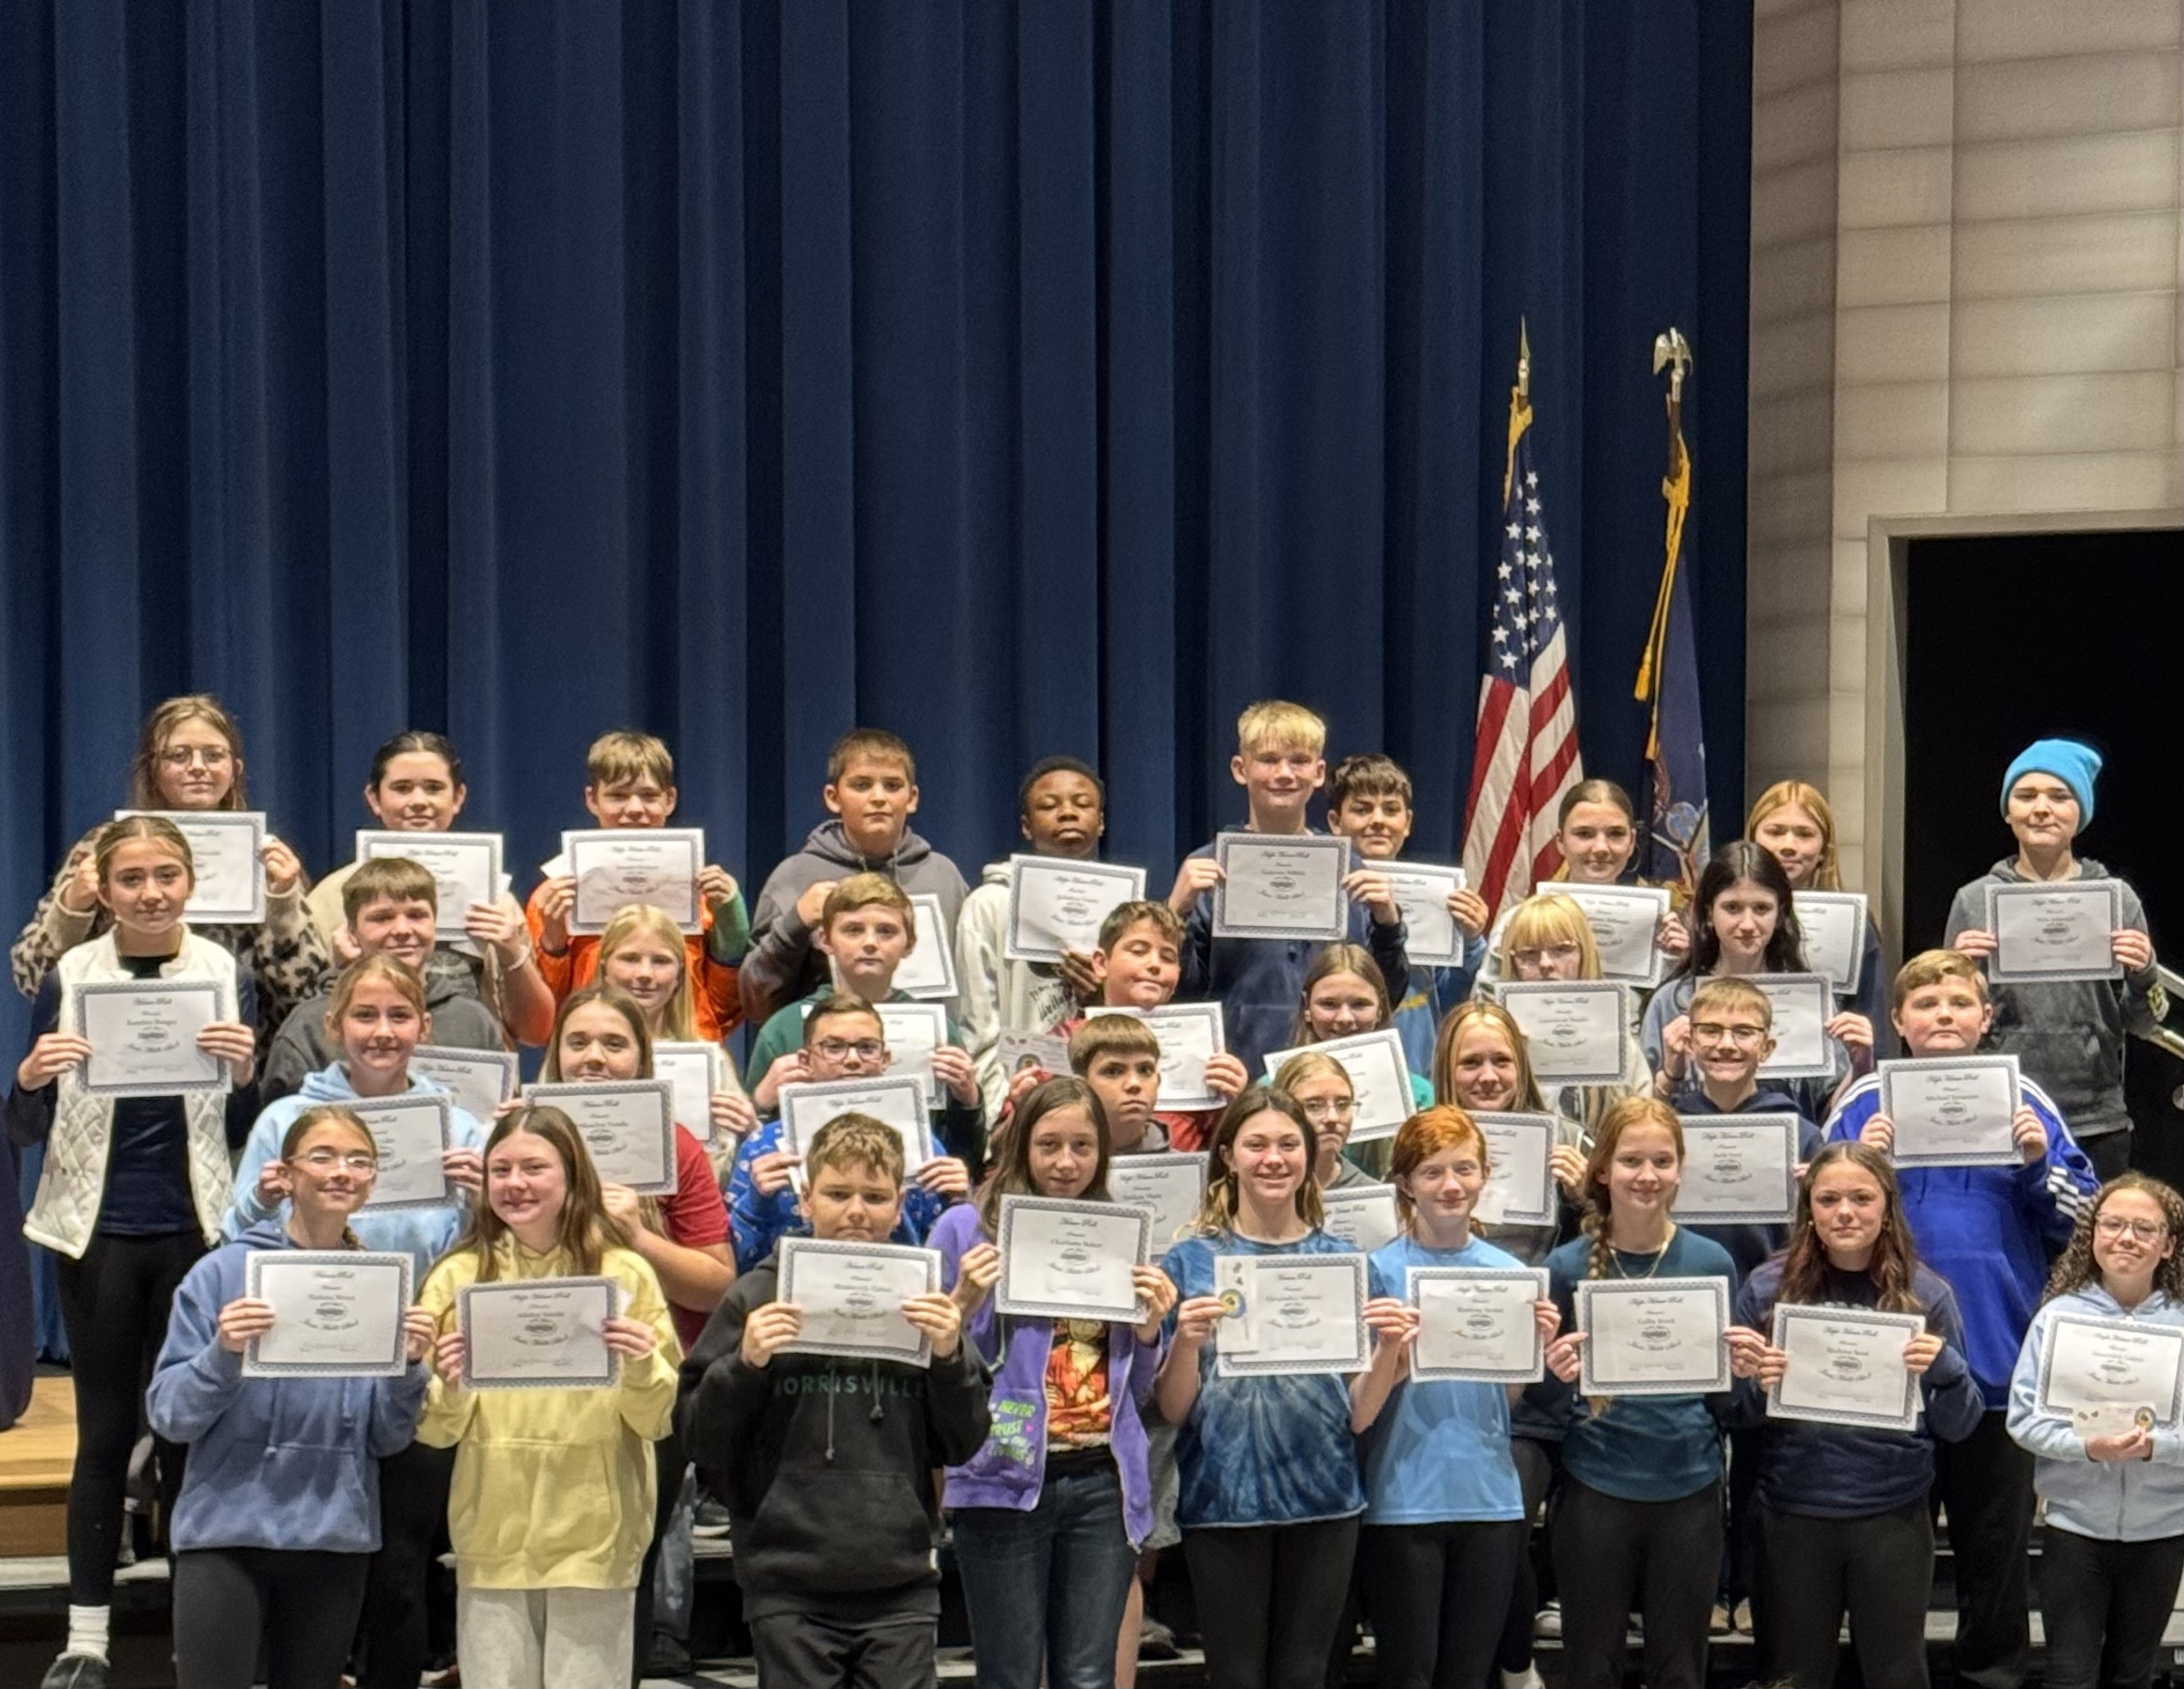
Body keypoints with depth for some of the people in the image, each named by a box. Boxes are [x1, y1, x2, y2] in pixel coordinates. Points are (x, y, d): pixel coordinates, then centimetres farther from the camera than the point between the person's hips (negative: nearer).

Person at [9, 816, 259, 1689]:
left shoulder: (228, 977, 0)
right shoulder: (68, 978, -2)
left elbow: (244, 1131, 5)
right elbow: (28, 1131, 2)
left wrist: (246, 1075, -14)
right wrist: (29, 1079, -18)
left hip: (197, 1228, 1)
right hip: (97, 1231, 0)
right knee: (106, 1430, 4)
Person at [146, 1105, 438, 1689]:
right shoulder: (224, 1273, -4)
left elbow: (388, 1440, 4)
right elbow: (169, 1415, -7)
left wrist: (409, 1366, -13)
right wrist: (223, 1354, -23)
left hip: (335, 1536, 3)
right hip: (226, 1532, -3)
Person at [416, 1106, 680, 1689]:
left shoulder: (624, 1273, 1)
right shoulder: (457, 1277, 4)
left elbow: (659, 1420, 2)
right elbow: (434, 1431, 3)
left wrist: (642, 1371, -17)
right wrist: (448, 1389, -17)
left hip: (594, 1538, -1)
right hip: (492, 1539, 1)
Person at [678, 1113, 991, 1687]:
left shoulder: (923, 1300, 7)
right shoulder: (760, 1296, 1)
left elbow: (962, 1447, 8)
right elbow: (699, 1439, 1)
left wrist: (951, 1359, -8)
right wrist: (744, 1364, -15)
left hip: (901, 1586, 2)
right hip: (789, 1588, -2)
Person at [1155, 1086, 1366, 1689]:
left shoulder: (1342, 1261, 7)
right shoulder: (1191, 1262, 2)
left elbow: (1360, 1409, 6)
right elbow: (1173, 1410, -1)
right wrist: (1186, 1341, -19)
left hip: (1324, 1496, 2)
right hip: (1224, 1497, -2)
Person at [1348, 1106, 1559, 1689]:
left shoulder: (1509, 1271, 7)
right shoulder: (1380, 1271, -5)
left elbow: (1511, 1402, 10)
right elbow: (1358, 1416, -9)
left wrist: (1537, 1348, -7)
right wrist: (1389, 1348, -26)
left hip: (1490, 1498, 4)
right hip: (1405, 1503, -3)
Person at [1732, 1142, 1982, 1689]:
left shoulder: (1927, 1294, -2)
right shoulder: (1767, 1287, -1)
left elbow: (1958, 1427, 1)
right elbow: (1734, 1414, 5)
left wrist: (1944, 1368, -19)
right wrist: (1756, 1386, -16)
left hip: (1894, 1518, 0)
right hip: (1791, 1518, 1)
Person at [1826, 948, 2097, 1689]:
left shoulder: (2021, 1100, 4)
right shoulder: (1865, 1105, 3)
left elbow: (2083, 1221, 4)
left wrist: (2040, 1164, -13)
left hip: (1998, 1355, 0)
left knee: (1996, 1531, 9)